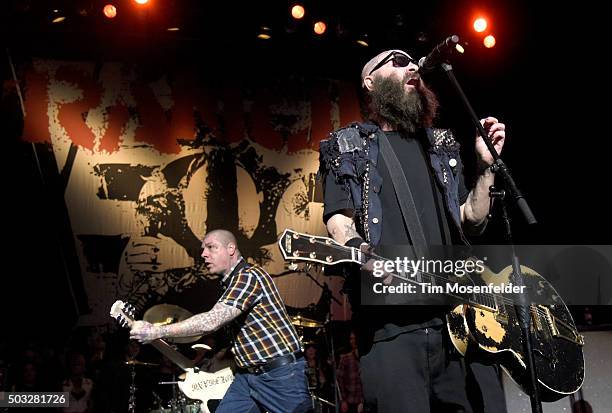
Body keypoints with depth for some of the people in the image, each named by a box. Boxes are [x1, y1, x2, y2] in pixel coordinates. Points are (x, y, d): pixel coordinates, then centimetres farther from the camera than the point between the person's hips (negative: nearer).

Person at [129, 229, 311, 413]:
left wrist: (157, 331, -25)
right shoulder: (233, 282, 14)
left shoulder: (250, 276, -17)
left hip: (280, 375, -9)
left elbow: (210, 322, -27)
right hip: (248, 374, 9)